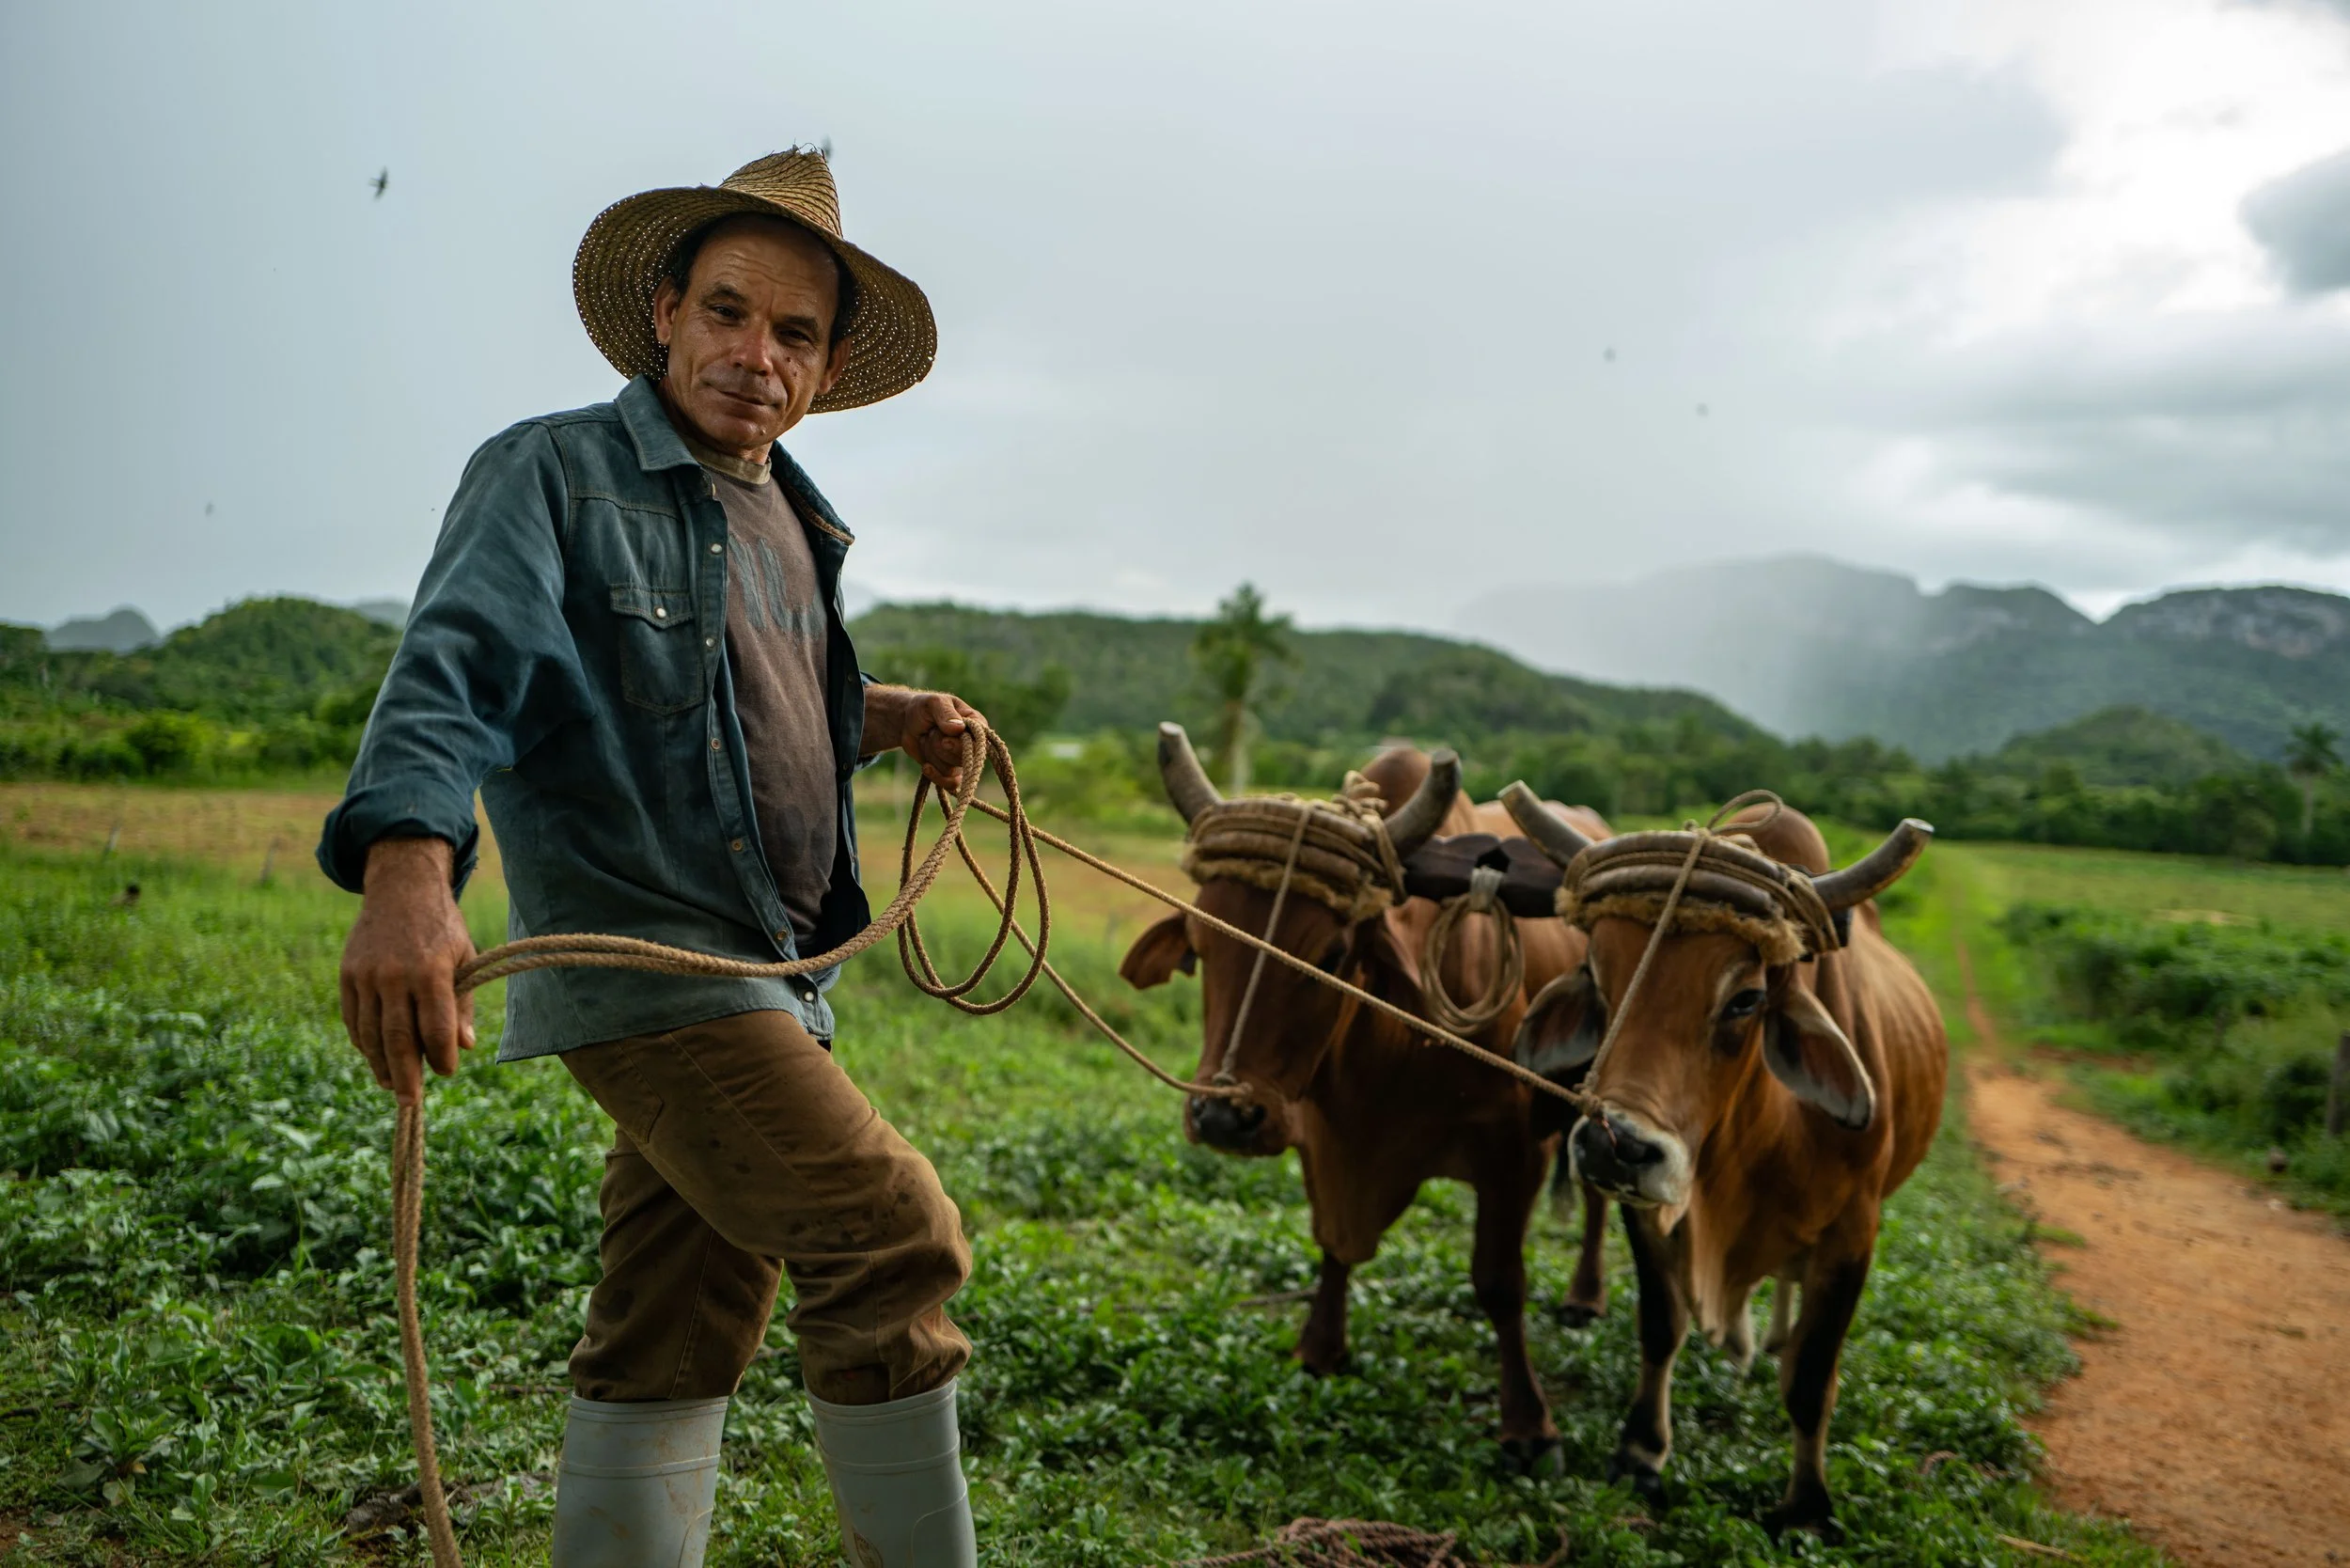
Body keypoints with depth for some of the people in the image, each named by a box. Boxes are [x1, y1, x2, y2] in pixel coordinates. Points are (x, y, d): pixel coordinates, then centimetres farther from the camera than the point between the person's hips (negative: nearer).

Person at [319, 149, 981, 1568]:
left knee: (674, 1347, 12)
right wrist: (408, 869, -38)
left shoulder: (791, 518, 18)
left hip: (778, 974, 8)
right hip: (644, 958, -8)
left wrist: (885, 717, 14)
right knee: (896, 1239, -16)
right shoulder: (551, 472, -6)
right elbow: (453, 672, -21)